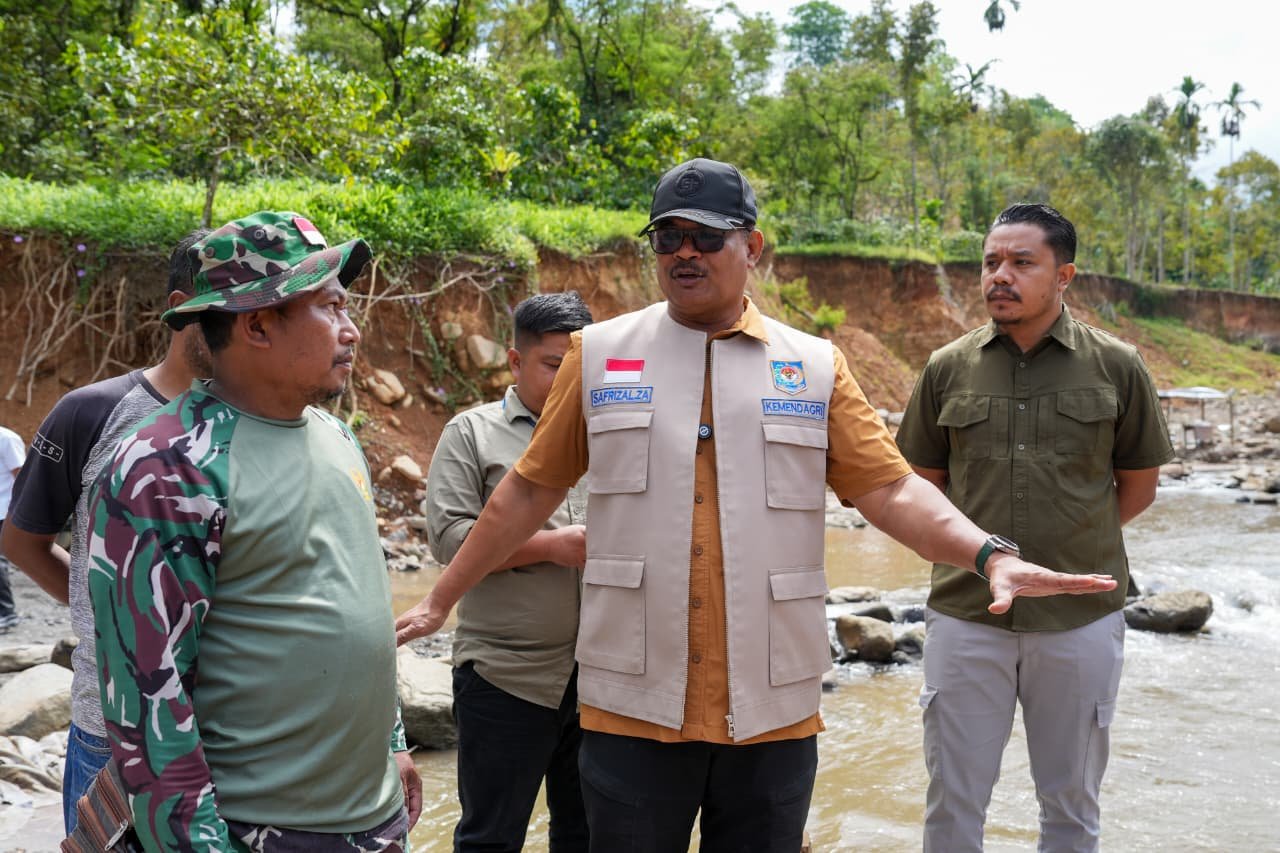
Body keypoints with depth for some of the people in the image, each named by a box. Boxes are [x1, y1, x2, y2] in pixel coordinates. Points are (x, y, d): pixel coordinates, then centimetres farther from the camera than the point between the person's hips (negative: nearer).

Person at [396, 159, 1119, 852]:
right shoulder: (600, 353, 4)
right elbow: (531, 491, 9)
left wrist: (991, 556, -16)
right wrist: (443, 599, 11)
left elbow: (891, 490, 0)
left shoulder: (817, 367, 5)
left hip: (774, 713, 1)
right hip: (633, 706, 0)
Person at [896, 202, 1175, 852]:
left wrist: (1072, 545, 7)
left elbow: (1138, 487, 9)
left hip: (1081, 619, 0)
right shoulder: (948, 369, 2)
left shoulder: (1117, 367, -1)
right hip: (965, 612, 1)